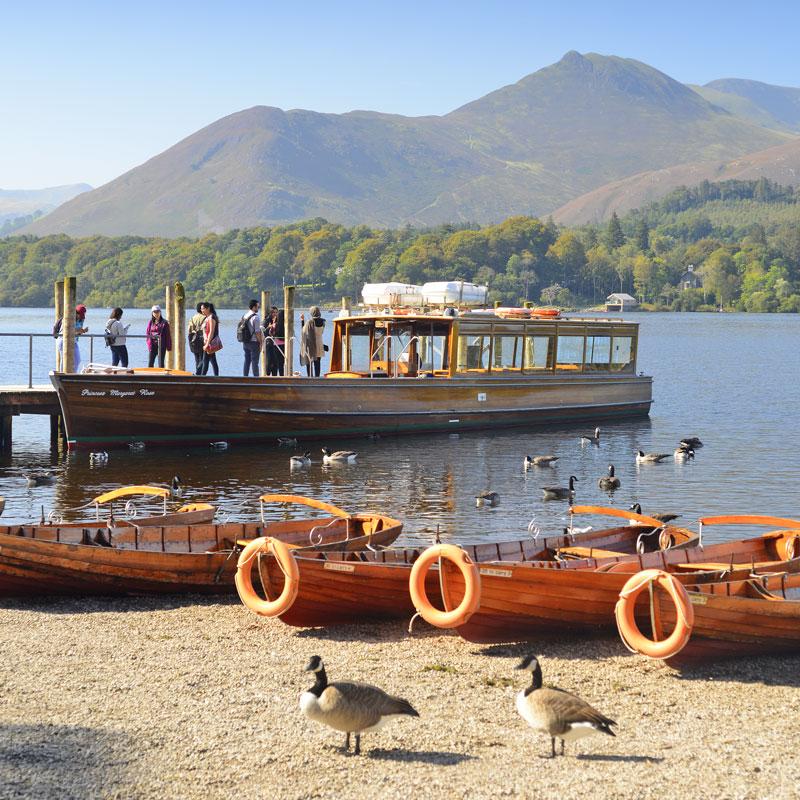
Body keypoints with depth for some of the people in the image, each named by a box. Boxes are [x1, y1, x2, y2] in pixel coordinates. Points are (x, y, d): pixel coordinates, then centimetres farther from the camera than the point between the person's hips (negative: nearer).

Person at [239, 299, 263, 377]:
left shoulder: (244, 316, 9)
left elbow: (240, 329, 12)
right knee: (255, 362, -3)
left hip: (245, 342, 7)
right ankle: (256, 377, -3)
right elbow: (257, 332, -17)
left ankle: (245, 377, 13)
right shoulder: (255, 317, -15)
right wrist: (260, 343, -10)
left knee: (247, 361, 12)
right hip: (254, 342, -7)